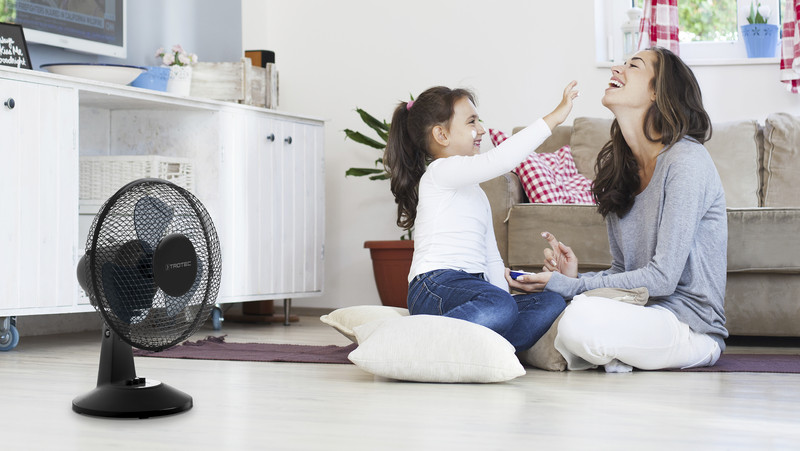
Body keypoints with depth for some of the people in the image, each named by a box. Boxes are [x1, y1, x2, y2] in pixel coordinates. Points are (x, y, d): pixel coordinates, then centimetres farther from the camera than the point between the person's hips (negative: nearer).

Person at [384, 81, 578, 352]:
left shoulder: (475, 193, 31)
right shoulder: (441, 171, 1)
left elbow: (491, 258, 27)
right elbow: (500, 160, -16)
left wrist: (505, 296, 10)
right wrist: (554, 118, -12)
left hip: (470, 285, 9)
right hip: (435, 287, -9)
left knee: (552, 303, -9)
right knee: (499, 306, -38)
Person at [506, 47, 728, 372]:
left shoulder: (687, 162, -15)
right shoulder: (619, 166, 10)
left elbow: (662, 278, -19)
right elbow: (623, 271, 12)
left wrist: (570, 286, -20)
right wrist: (575, 278, -8)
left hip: (690, 325, -7)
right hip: (641, 313, 7)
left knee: (581, 319, -33)